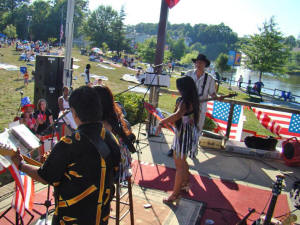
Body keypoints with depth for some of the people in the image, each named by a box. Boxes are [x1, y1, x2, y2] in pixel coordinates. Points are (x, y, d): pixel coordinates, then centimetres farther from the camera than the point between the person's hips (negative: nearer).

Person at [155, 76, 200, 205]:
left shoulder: (185, 102, -25)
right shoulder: (193, 100, 3)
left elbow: (177, 115, -45)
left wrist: (162, 122, -47)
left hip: (184, 135, -9)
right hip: (190, 132, 9)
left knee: (179, 165, 0)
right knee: (180, 161, 27)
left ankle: (175, 195, 12)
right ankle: (186, 183, 45)